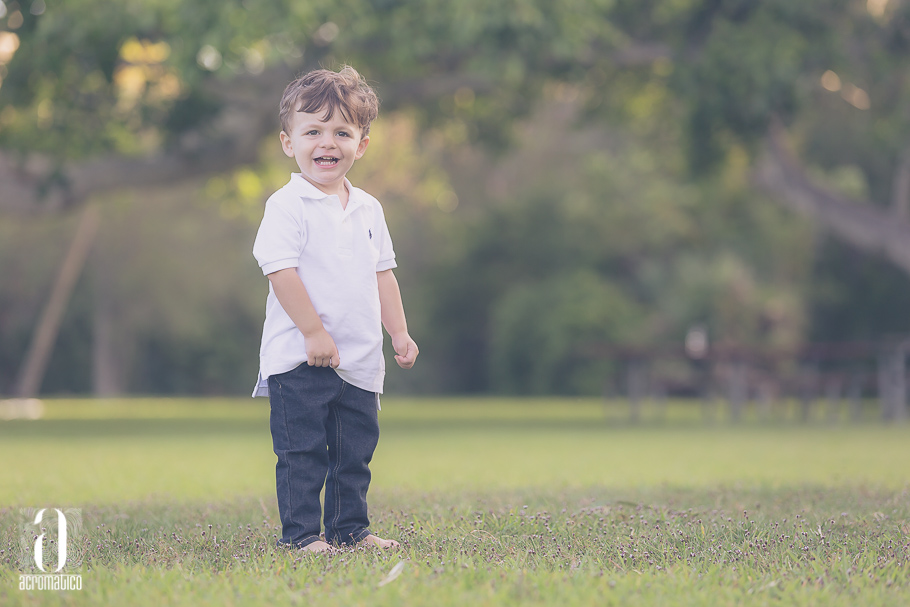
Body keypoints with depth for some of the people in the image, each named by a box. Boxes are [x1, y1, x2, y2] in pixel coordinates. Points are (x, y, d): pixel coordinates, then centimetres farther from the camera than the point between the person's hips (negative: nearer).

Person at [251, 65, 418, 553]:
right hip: (298, 360, -6)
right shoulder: (286, 206, -11)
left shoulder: (368, 209, 11)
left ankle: (350, 528, 24)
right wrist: (314, 332, -20)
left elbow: (382, 274, 17)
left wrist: (400, 332, 12)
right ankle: (300, 533, 5)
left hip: (359, 360, 7)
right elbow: (281, 271, -17)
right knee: (302, 452, -2)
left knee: (355, 450, 13)